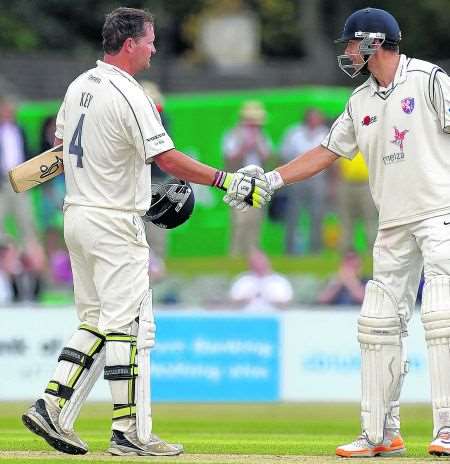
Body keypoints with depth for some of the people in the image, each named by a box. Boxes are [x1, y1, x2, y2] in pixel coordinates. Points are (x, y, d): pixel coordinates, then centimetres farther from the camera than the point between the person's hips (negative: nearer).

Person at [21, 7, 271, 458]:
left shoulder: (79, 86, 10)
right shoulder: (128, 96, -16)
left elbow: (61, 146, 20)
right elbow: (167, 158, -21)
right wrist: (228, 181, -19)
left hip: (76, 214, 9)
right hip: (114, 226, -9)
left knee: (94, 322, 15)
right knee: (130, 325, -5)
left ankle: (51, 408, 6)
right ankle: (130, 433, -5)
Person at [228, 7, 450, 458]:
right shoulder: (360, 102, 15)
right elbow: (326, 152, 18)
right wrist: (271, 178, 10)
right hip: (394, 225, 7)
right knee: (378, 322, 4)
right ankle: (381, 433, 9)